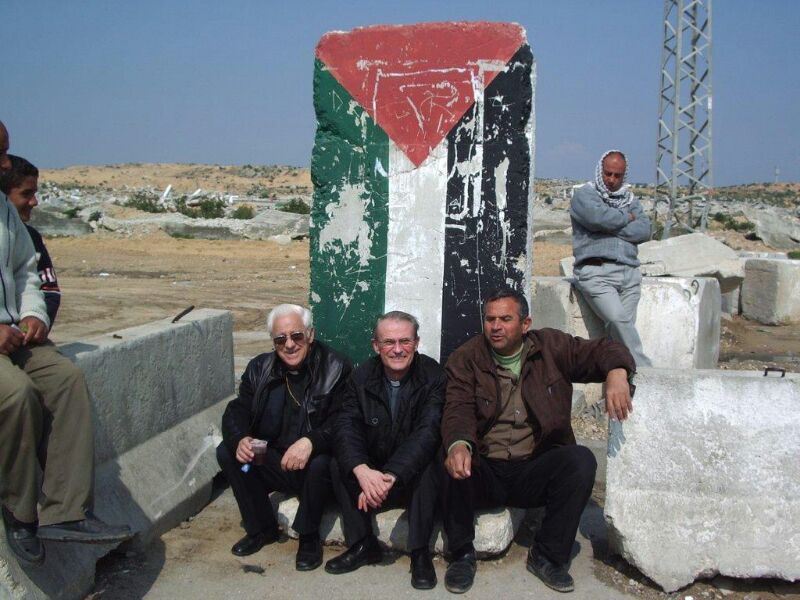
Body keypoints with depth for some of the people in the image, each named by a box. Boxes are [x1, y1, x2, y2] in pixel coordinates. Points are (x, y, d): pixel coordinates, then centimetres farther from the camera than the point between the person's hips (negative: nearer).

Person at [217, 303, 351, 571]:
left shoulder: (335, 368, -12)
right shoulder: (260, 368, 3)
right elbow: (236, 411, -1)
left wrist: (311, 441, -39)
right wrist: (239, 439, -25)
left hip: (313, 464, -4)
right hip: (273, 463, 5)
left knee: (321, 464, -35)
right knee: (226, 452, -15)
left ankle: (309, 537, -8)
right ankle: (261, 528, 2)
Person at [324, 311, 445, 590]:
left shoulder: (433, 376, -14)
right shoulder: (361, 378, -3)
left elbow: (427, 432, -26)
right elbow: (347, 427, -14)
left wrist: (390, 476, -40)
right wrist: (362, 471, -35)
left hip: (414, 477, -3)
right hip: (372, 471, 4)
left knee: (428, 468, -34)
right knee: (337, 463, -21)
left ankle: (420, 551, -18)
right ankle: (363, 545, -8)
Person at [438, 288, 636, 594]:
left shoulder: (551, 347, 5)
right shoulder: (465, 359, -1)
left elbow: (604, 350, 2)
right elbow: (458, 410, -15)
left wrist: (616, 373, -23)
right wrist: (458, 445, -39)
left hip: (535, 470, 1)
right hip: (484, 470, -1)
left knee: (581, 460, -26)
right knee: (448, 466, -32)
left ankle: (547, 556, -7)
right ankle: (462, 554, -7)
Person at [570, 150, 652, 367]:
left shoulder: (630, 199, 23)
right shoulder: (584, 194, 9)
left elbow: (644, 231, 5)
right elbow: (599, 217, -13)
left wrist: (611, 227, -5)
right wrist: (626, 218, 4)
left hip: (629, 273, 5)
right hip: (596, 272, -5)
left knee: (619, 327, -6)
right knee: (618, 319, -23)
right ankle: (644, 370, -16)